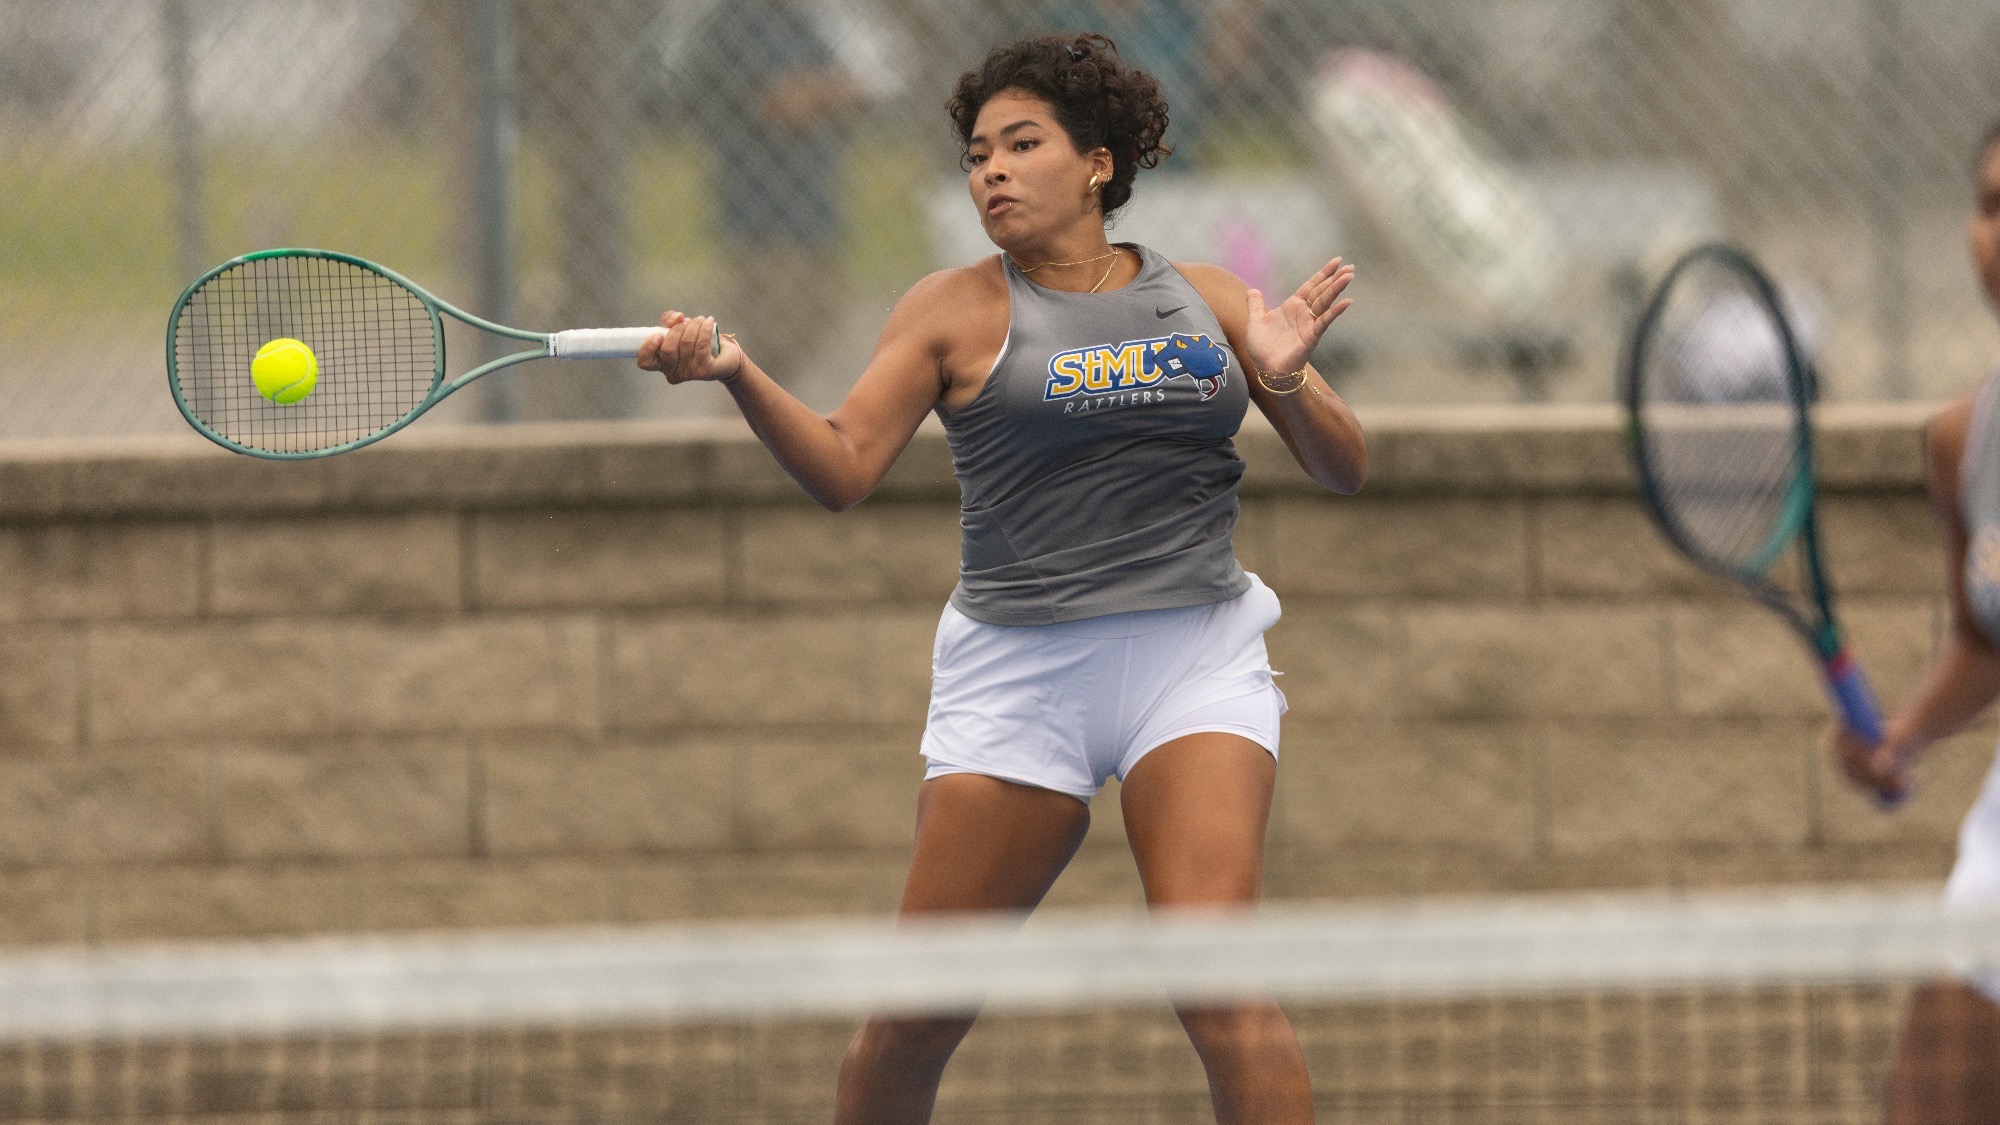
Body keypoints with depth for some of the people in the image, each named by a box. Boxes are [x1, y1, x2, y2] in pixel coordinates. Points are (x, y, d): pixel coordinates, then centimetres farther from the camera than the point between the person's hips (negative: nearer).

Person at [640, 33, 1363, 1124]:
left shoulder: (1206, 298, 10)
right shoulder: (956, 311, 3)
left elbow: (1343, 469, 11)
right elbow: (842, 468, -6)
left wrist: (1286, 381, -10)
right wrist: (738, 377, -22)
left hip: (1193, 655, 0)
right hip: (1017, 667, 0)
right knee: (913, 1020, 1)